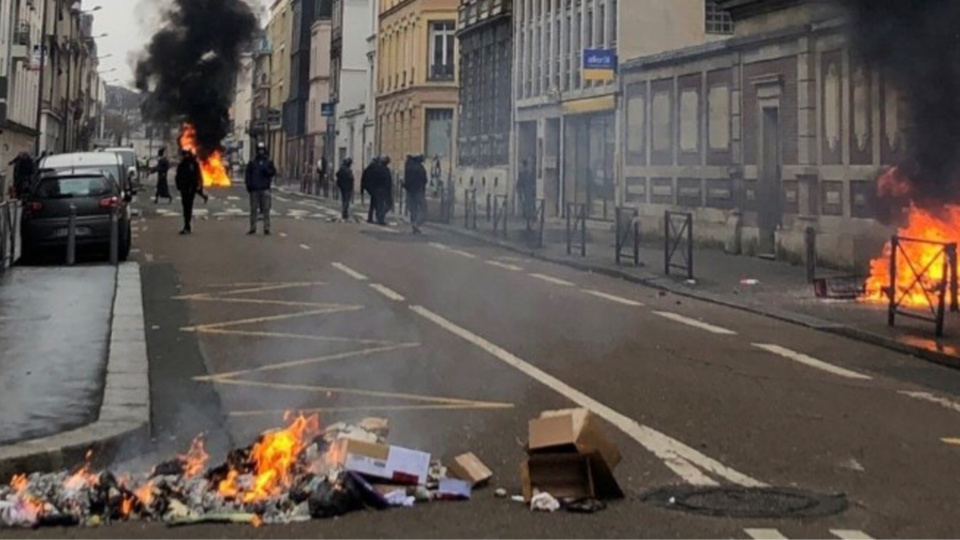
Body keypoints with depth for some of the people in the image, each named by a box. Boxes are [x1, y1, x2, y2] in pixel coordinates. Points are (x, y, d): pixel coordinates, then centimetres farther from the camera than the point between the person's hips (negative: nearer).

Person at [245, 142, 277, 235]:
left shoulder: (269, 162, 9)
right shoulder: (252, 162, 10)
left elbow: (274, 172, 1)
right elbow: (248, 174, 7)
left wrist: (267, 171, -19)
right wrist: (248, 185, -5)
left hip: (265, 189, -1)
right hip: (254, 189, 1)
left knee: (266, 209, -5)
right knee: (253, 210, 3)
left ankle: (266, 228, -4)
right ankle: (253, 228, 9)